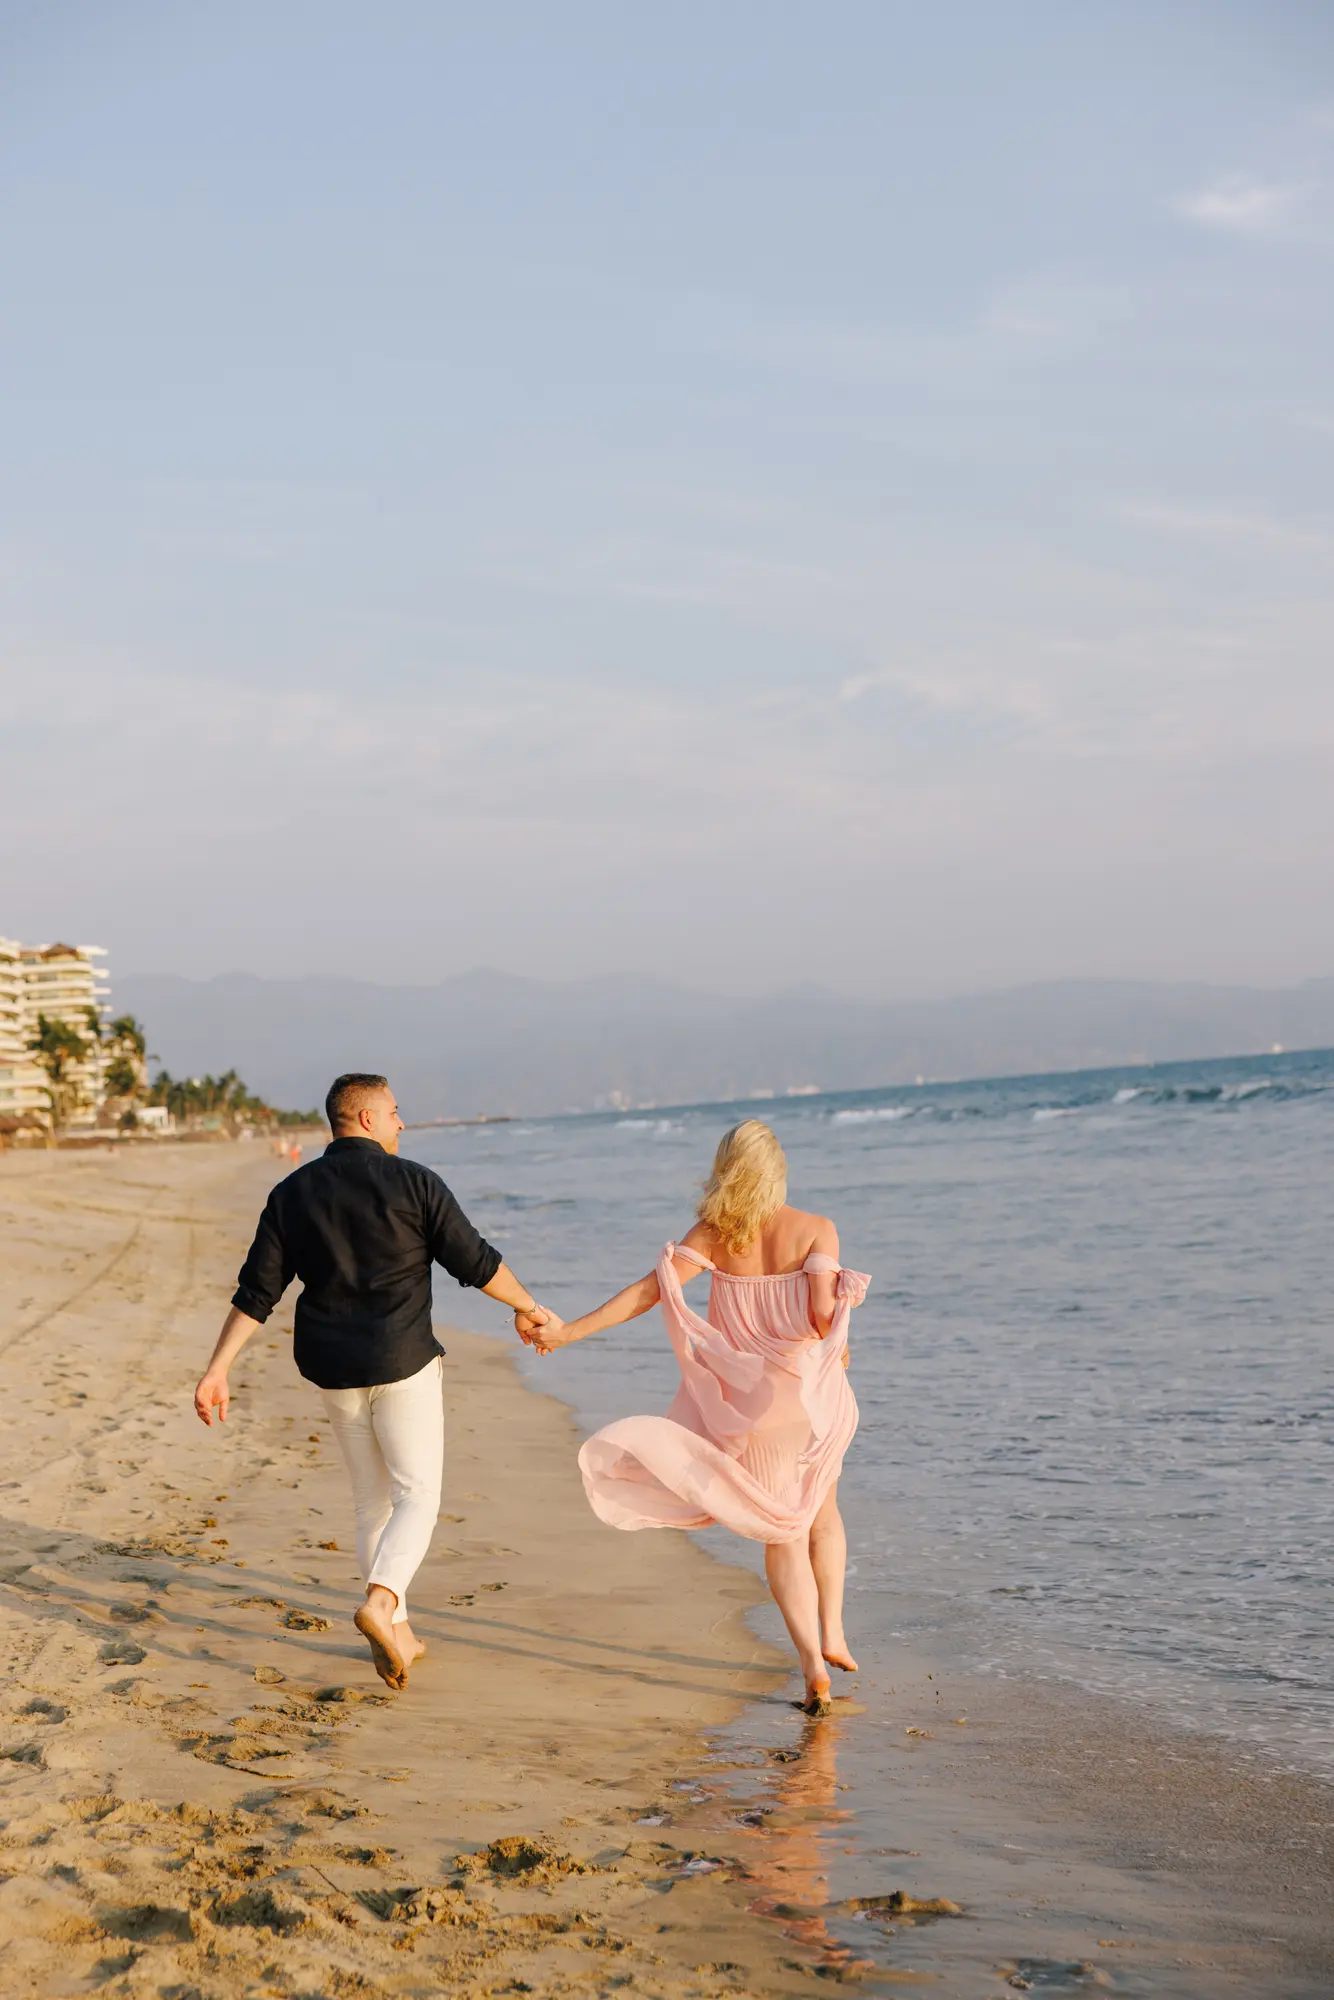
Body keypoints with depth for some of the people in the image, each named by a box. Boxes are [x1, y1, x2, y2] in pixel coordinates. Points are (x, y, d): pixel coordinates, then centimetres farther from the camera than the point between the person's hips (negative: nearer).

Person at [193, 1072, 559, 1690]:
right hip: (402, 1362, -4)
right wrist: (528, 1307, 11)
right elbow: (476, 1262, -5)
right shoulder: (413, 1183, -8)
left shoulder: (292, 1194, 3)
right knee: (418, 1494, 2)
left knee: (373, 1502, 15)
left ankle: (397, 1636, 17)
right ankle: (380, 1602, -22)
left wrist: (218, 1369, 3)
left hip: (332, 1370, 5)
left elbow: (256, 1292, 0)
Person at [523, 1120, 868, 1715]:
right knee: (822, 1510, 26)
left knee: (782, 1533, 11)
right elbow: (822, 1314, -19)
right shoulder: (816, 1230, -9)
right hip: (812, 1393, 0)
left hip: (749, 1400, 0)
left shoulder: (712, 1234, -6)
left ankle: (812, 1663, -1)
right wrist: (838, 1350, 4)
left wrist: (567, 1331, -4)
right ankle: (832, 1633, 18)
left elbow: (649, 1290, -9)